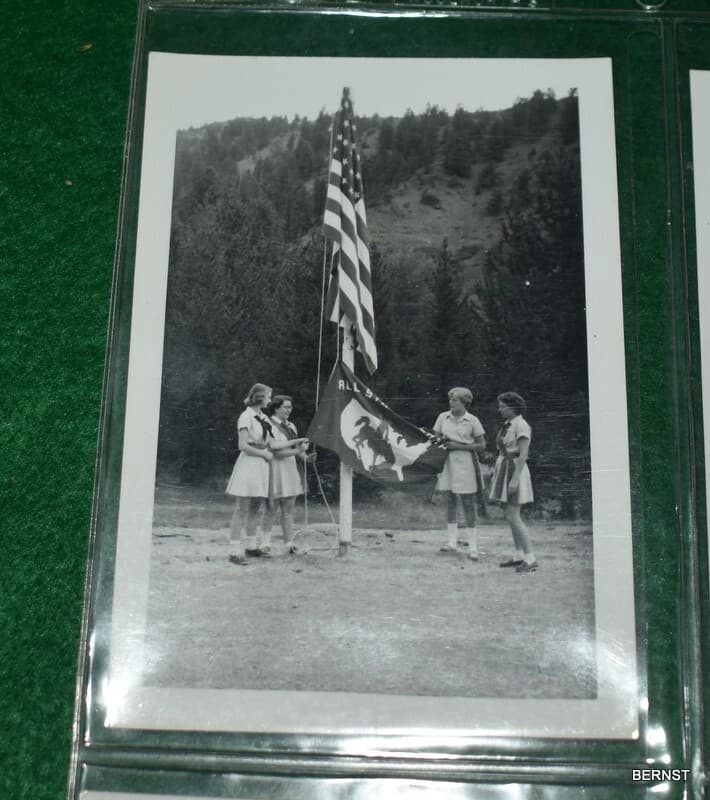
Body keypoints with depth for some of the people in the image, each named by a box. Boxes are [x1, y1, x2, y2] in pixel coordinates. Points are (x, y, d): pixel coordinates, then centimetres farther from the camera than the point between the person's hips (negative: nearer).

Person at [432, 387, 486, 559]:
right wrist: (442, 442, -10)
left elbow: (482, 445, -2)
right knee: (450, 501, 9)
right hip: (447, 461, 4)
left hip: (465, 462, -4)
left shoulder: (472, 420, -4)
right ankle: (452, 542, 18)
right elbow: (436, 438, 14)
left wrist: (459, 446, -12)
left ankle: (473, 547, 1)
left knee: (468, 503, -5)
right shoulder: (443, 417, 6)